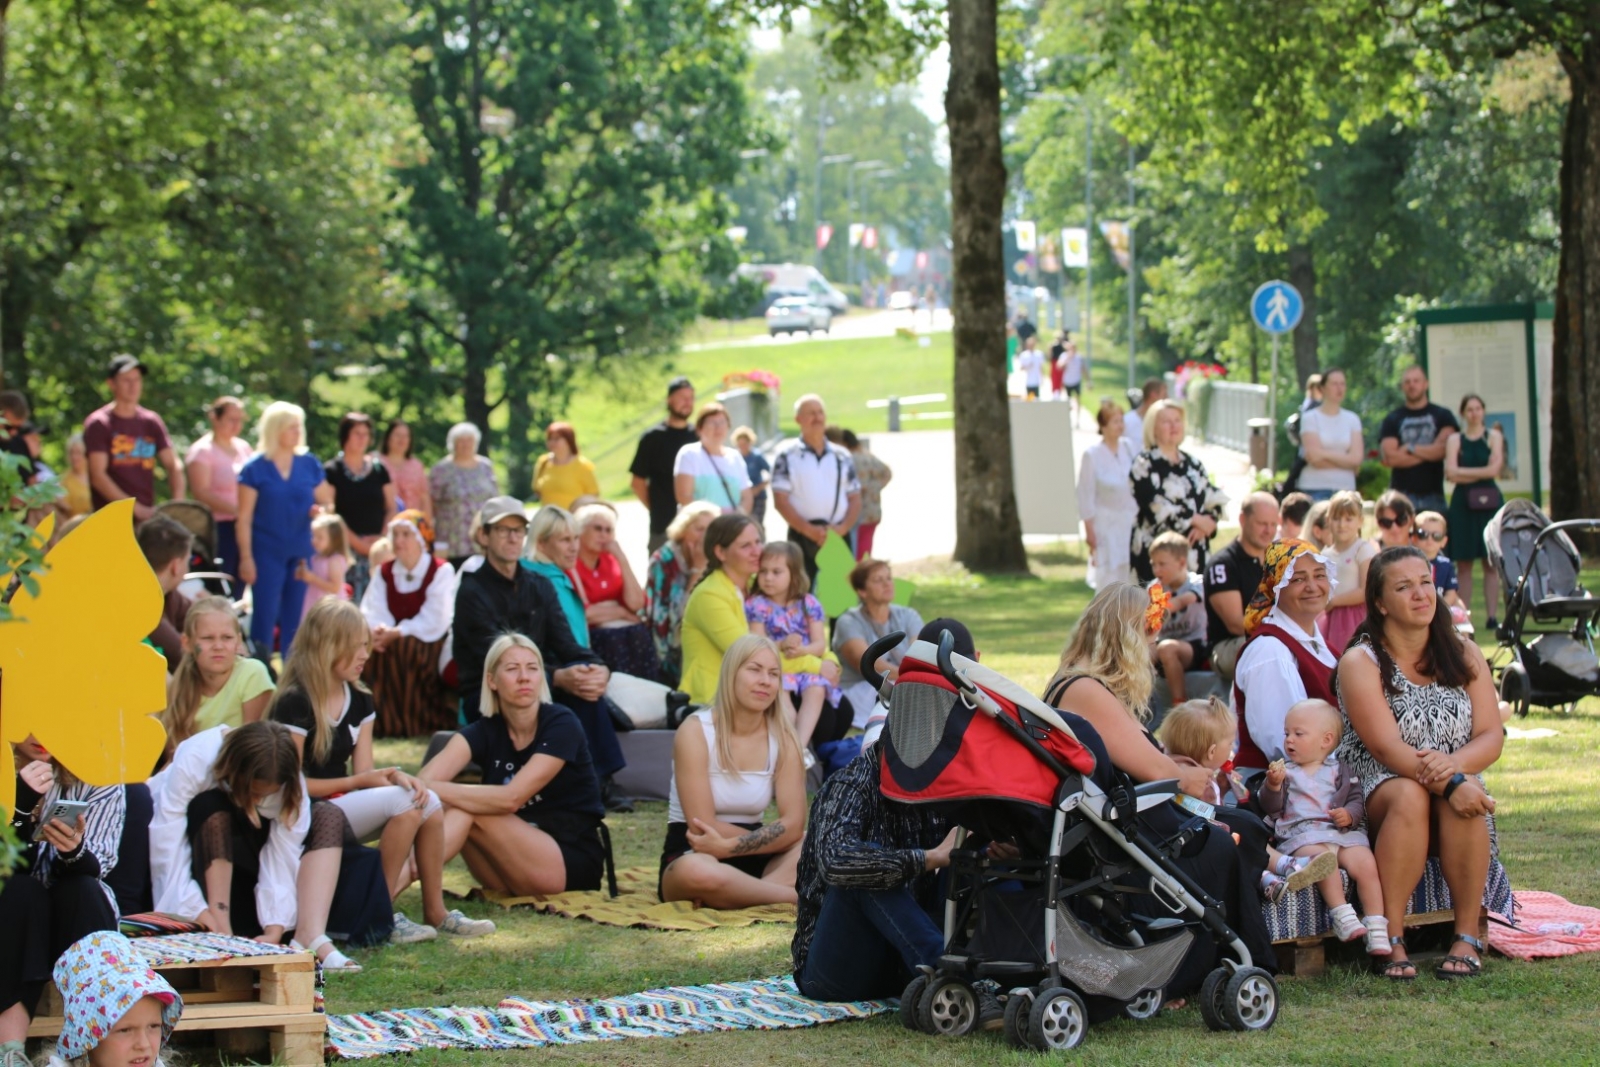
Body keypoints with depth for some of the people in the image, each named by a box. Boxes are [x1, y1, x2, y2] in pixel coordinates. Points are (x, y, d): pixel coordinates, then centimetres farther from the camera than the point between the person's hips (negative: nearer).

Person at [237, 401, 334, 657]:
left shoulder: (309, 464, 6)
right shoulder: (255, 468, -4)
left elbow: (326, 501, 14)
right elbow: (244, 518, -4)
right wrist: (246, 557, -9)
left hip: (301, 552, 4)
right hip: (268, 552, -4)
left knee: (294, 621, 8)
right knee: (265, 617, -7)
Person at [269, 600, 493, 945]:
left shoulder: (359, 701, 11)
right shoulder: (295, 704, -15)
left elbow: (365, 771, 6)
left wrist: (394, 776, -17)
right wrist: (357, 782, -15)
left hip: (343, 804, 8)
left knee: (428, 802, -14)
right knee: (402, 802, -26)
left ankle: (436, 913, -6)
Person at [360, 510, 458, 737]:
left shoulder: (441, 571, -7)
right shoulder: (383, 572, 10)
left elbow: (433, 624, -15)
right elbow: (372, 613, -1)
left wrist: (396, 633, -22)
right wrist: (377, 632, -24)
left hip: (429, 648, -4)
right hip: (393, 643, 5)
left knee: (404, 650, -35)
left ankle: (416, 721, -25)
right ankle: (380, 719, -17)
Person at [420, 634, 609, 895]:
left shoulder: (561, 724, -12)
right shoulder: (484, 731, 1)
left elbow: (511, 798, -25)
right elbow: (427, 778, -20)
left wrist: (433, 789, -34)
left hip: (572, 862, -5)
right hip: (514, 874, 5)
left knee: (465, 810, -25)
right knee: (461, 802, -22)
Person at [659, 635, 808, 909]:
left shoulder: (783, 739, 2)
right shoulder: (695, 731, -10)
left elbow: (794, 824, -11)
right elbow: (704, 827, -17)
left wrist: (728, 845, -24)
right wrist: (770, 838, -13)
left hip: (753, 862, 5)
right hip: (690, 854, -4)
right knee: (697, 872, -42)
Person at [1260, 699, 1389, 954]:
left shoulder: (1340, 771, 19)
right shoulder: (1285, 771, 18)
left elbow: (1357, 800, 13)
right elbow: (1271, 808, 8)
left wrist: (1349, 815, -8)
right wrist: (1273, 785, -10)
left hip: (1342, 832, 2)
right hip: (1300, 834, -1)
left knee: (1366, 865, -24)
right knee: (1323, 859, -36)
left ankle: (1377, 930, -25)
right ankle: (1341, 914, -38)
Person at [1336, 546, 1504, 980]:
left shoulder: (1464, 655, 9)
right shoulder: (1360, 663, -4)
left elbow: (1492, 737, 0)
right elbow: (1387, 748, -17)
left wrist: (1453, 764, -23)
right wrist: (1450, 784, -31)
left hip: (1458, 782, 3)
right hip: (1379, 792, -3)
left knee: (1461, 799, -33)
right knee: (1409, 795, -36)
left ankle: (1467, 939, -27)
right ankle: (1391, 941, -36)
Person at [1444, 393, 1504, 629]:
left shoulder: (1494, 436, 7)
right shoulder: (1454, 439, 7)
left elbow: (1495, 469, -6)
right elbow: (1451, 473, -6)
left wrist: (1465, 472, -3)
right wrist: (1481, 472, -9)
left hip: (1489, 501, 0)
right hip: (1463, 503, 0)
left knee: (1491, 562, -3)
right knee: (1464, 563, -2)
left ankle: (1492, 617, -4)